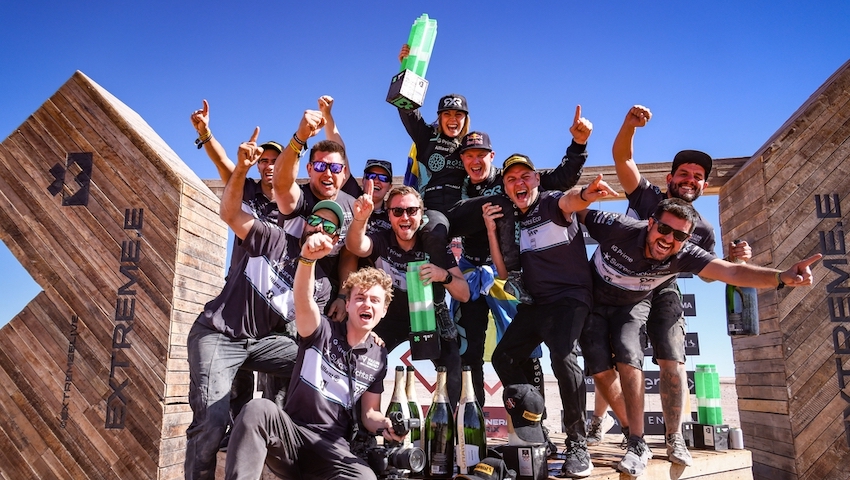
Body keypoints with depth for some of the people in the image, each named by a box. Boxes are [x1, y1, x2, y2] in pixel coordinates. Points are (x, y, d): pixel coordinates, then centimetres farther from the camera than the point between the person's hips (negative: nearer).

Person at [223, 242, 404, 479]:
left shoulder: (379, 358, 9)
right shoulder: (322, 331, -1)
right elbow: (303, 302, -24)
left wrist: (385, 425, -11)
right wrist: (308, 258, -44)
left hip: (332, 448, 2)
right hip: (291, 431, -1)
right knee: (258, 409, -35)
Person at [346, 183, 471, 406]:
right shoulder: (381, 241, -13)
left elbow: (464, 295, -15)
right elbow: (355, 246, -38)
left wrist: (444, 275, -37)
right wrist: (360, 219, -60)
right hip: (389, 318, 1)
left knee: (453, 363, -20)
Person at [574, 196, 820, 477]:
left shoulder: (683, 254, -25)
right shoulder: (619, 228, -33)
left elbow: (731, 272, -36)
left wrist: (781, 277, -51)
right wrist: (583, 195, -41)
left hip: (632, 306, 1)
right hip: (593, 303, -1)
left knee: (628, 359, -21)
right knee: (600, 370, -6)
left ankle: (636, 444, -10)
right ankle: (636, 437, 12)